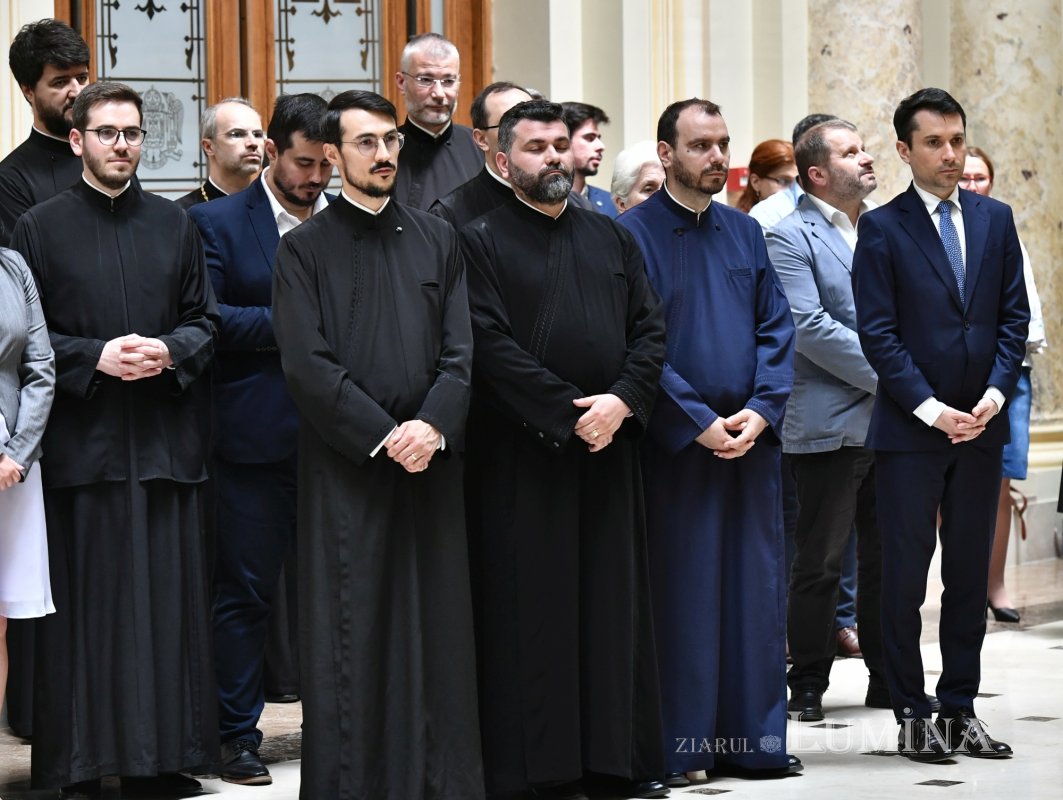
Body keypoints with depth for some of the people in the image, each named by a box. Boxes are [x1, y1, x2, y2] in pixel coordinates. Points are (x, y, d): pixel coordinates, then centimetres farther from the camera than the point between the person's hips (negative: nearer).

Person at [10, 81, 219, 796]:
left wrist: (171, 352, -8)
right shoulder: (41, 228, 3)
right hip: (81, 440, -3)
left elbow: (205, 320, 13)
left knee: (167, 599, 2)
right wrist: (95, 357, -14)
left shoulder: (175, 226, 12)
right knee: (86, 604, -3)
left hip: (165, 439, 3)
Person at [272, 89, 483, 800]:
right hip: (345, 468, -3)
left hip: (432, 460, 3)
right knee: (350, 633, -2)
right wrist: (382, 435, -13)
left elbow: (461, 349, 6)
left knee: (437, 628, 3)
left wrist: (432, 426, -11)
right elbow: (307, 364, -6)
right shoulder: (306, 249, 3)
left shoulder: (438, 240, 12)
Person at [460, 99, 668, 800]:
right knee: (536, 606, -2)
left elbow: (651, 327, 8)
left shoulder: (613, 239, 14)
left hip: (610, 450, 4)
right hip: (522, 453, -4)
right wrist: (569, 413, -15)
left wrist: (622, 401, -9)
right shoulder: (482, 242, -1)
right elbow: (491, 345, -11)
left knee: (614, 603, 6)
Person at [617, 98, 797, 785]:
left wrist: (761, 408, -6)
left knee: (755, 591, 6)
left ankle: (753, 738, 13)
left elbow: (777, 327, 10)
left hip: (751, 437, 5)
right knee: (682, 594, -1)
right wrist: (698, 420, -15)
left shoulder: (745, 233, 13)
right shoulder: (634, 233, -4)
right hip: (675, 441, -5)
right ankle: (677, 747, 5)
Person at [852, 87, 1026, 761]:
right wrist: (931, 410, -14)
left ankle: (960, 711, 16)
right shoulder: (882, 228, -3)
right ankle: (911, 714, 8)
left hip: (980, 427, 4)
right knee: (906, 575, 1)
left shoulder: (995, 219, 9)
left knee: (970, 574, 8)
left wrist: (995, 395, -6)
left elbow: (1014, 316, 8)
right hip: (910, 429, -4)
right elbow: (878, 333, -8)